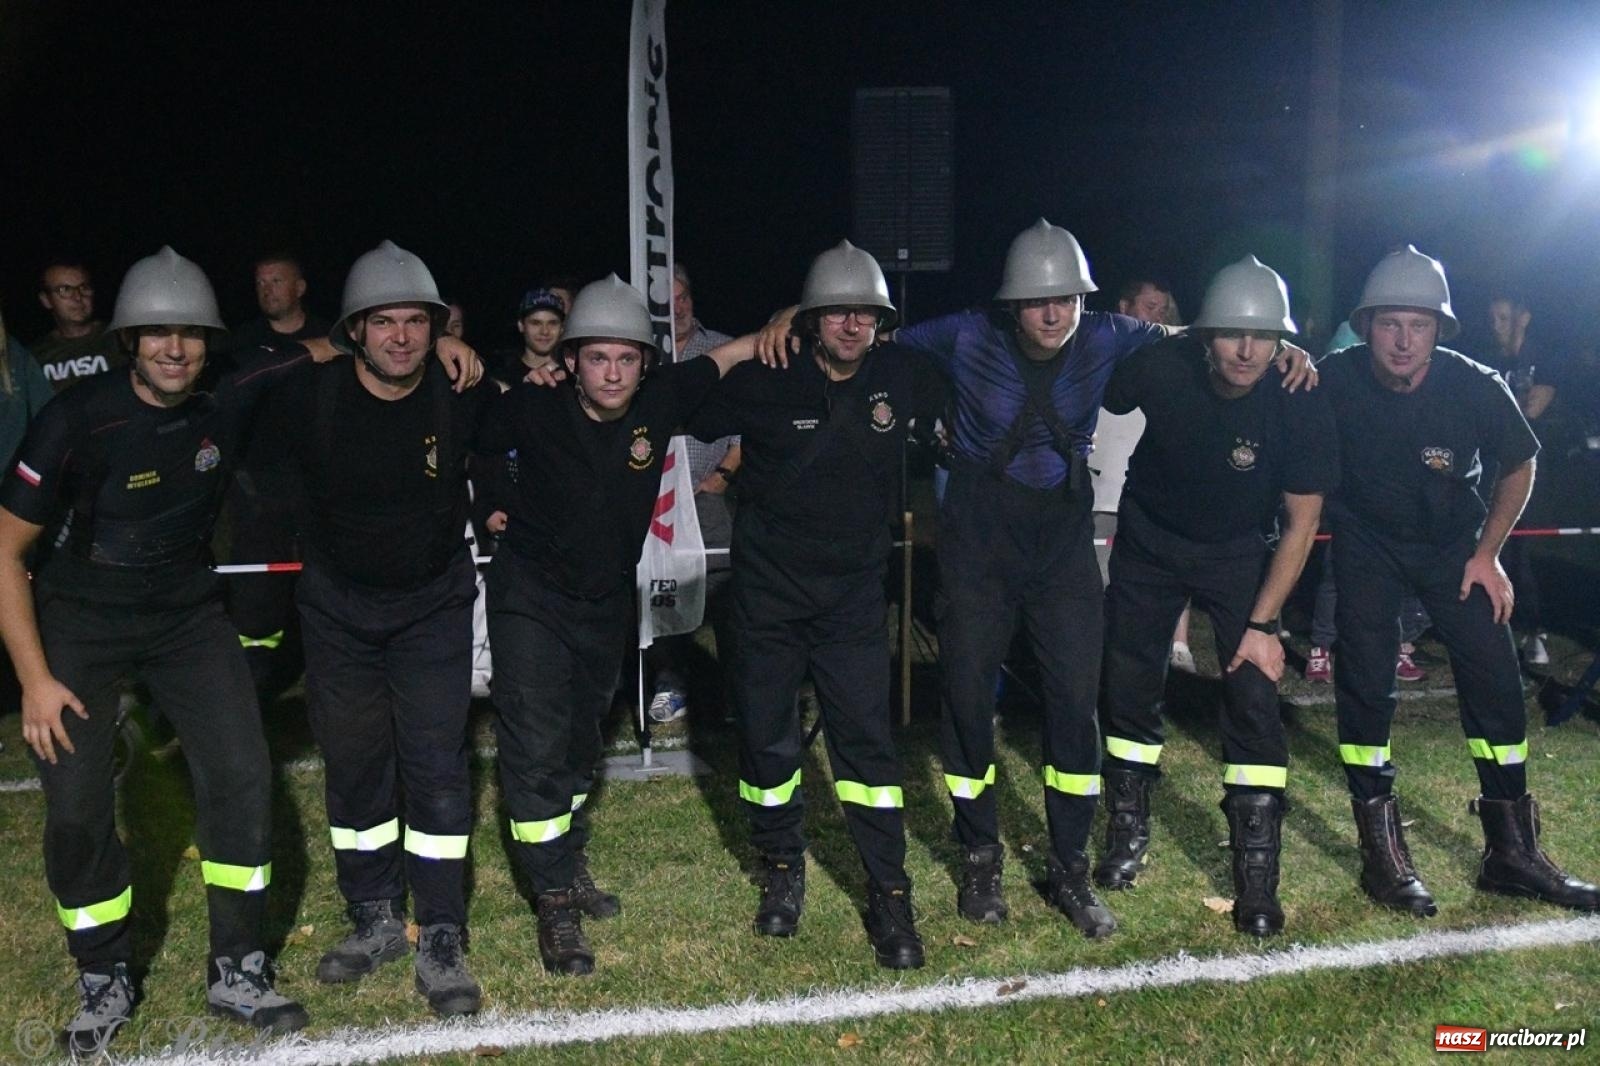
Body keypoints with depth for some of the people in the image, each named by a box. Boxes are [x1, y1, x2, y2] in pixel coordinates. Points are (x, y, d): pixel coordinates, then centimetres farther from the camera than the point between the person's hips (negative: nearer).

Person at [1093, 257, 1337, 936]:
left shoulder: (1301, 408, -25)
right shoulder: (1160, 368, -25)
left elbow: (1301, 525, -15)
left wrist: (1262, 624, -16)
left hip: (1238, 552, -1)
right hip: (1148, 541, 1)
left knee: (1254, 698, -10)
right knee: (1127, 688, 5)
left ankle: (1257, 877, 3)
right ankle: (1128, 836, 27)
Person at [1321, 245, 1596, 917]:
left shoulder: (1478, 389, -20)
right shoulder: (1336, 381, -24)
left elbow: (1519, 467, -2)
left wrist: (1488, 554, -4)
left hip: (1453, 540, 2)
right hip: (1366, 538, -1)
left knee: (1494, 675, -3)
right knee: (1366, 678, -9)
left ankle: (1511, 850, 12)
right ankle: (1382, 852, 3)